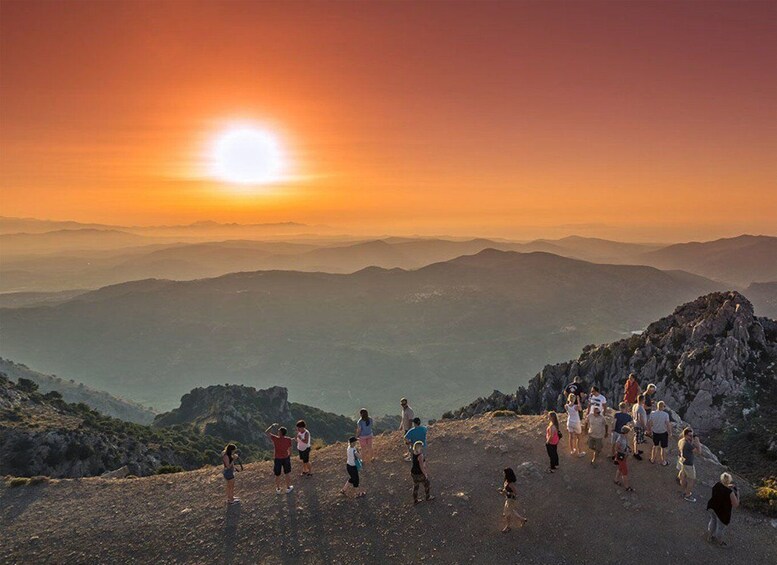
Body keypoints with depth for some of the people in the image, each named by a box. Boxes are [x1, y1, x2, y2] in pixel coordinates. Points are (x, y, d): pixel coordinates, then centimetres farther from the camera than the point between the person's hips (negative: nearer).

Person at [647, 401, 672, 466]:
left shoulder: (652, 414, -12)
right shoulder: (666, 415, -21)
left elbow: (649, 423, -5)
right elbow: (668, 425, -18)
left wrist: (650, 431, 12)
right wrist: (670, 433, -3)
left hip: (655, 433, 3)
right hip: (663, 433, -3)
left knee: (655, 446, 24)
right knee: (663, 448, 15)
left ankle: (653, 459, 37)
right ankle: (663, 462, 29)